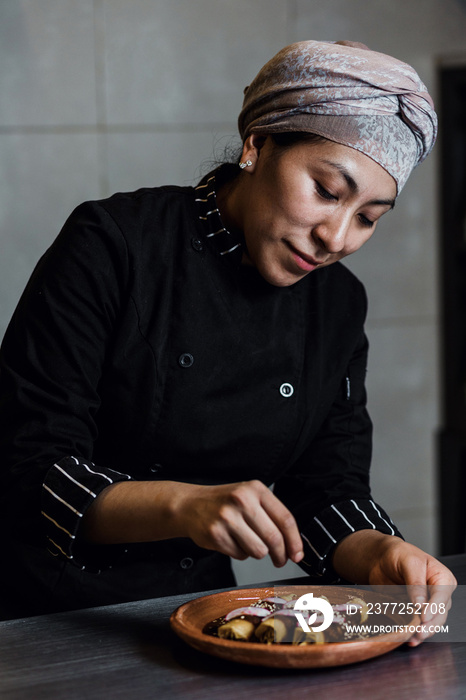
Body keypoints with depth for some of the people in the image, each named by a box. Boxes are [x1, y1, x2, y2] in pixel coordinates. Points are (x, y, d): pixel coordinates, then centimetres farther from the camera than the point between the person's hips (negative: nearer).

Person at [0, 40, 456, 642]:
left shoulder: (339, 306, 3)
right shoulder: (113, 247, -14)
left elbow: (328, 487, 4)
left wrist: (379, 556, -17)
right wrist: (184, 505, -30)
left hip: (196, 611, 4)